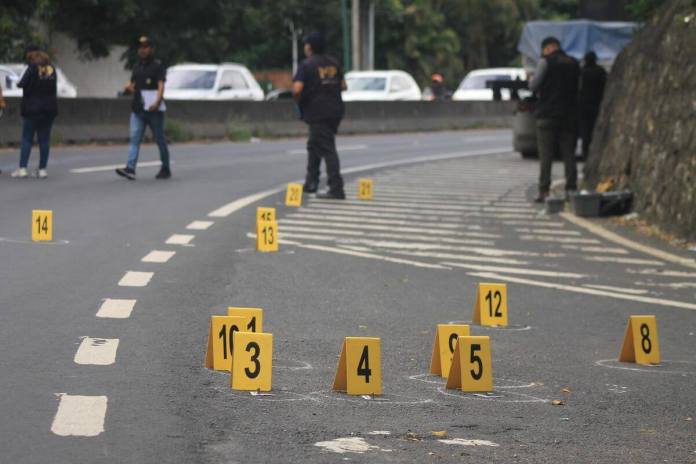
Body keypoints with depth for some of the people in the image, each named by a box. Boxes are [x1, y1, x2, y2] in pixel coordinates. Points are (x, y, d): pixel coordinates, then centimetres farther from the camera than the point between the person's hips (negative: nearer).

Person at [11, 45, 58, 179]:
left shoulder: (33, 68, -11)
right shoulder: (51, 68, 9)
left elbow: (23, 84, -17)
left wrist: (20, 84, 3)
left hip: (32, 109, -5)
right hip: (49, 108, 5)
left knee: (26, 139, 0)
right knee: (44, 139, 7)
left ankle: (22, 168, -6)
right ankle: (42, 169, 6)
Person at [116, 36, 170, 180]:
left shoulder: (158, 66, -4)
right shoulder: (137, 66, 17)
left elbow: (161, 85, -14)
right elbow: (132, 83, 24)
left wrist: (157, 102, -28)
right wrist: (129, 87, -1)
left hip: (154, 109, -5)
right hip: (138, 109, 6)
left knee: (160, 140, 4)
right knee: (134, 139, -8)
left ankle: (165, 169, 16)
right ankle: (130, 169, -17)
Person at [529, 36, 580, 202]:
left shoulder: (546, 62, -8)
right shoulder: (574, 63, 10)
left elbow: (533, 85, -9)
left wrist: (531, 80, 12)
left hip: (548, 114, -5)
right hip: (569, 114, 5)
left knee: (545, 156, -3)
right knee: (569, 154, 7)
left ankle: (544, 191, -7)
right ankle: (571, 189, 3)